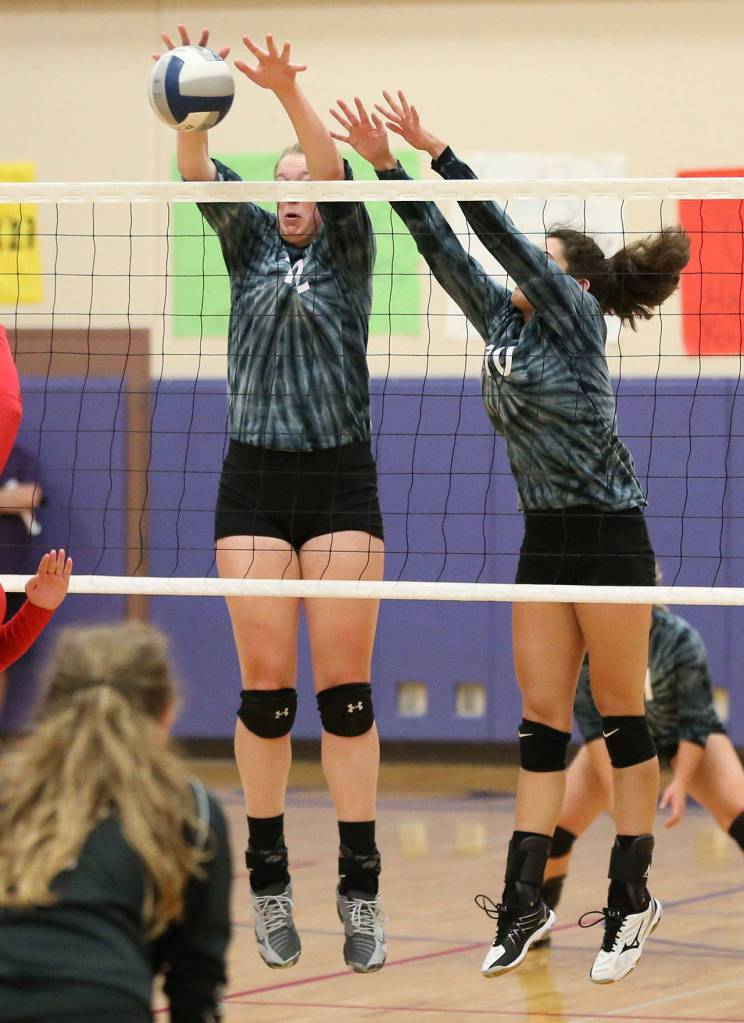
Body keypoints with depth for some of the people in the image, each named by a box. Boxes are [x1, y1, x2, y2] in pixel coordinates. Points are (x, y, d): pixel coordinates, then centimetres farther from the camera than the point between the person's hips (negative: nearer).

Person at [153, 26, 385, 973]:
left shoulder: (346, 251, 5)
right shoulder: (250, 247, 11)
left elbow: (333, 171, -14)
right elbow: (202, 179, -7)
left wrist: (289, 94, -32)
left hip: (341, 482, -2)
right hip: (254, 482, 2)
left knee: (345, 688, -5)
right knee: (265, 687, -1)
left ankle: (360, 885, -4)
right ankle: (268, 879, 6)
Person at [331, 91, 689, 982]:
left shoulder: (577, 319, -7)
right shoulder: (504, 323, 11)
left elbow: (501, 234, -16)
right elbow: (445, 249, 7)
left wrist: (437, 154, -19)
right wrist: (386, 166, -1)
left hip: (609, 536, -7)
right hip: (544, 543, 7)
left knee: (620, 717, -2)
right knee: (541, 722, 3)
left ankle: (631, 900, 3)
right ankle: (525, 901, 0)